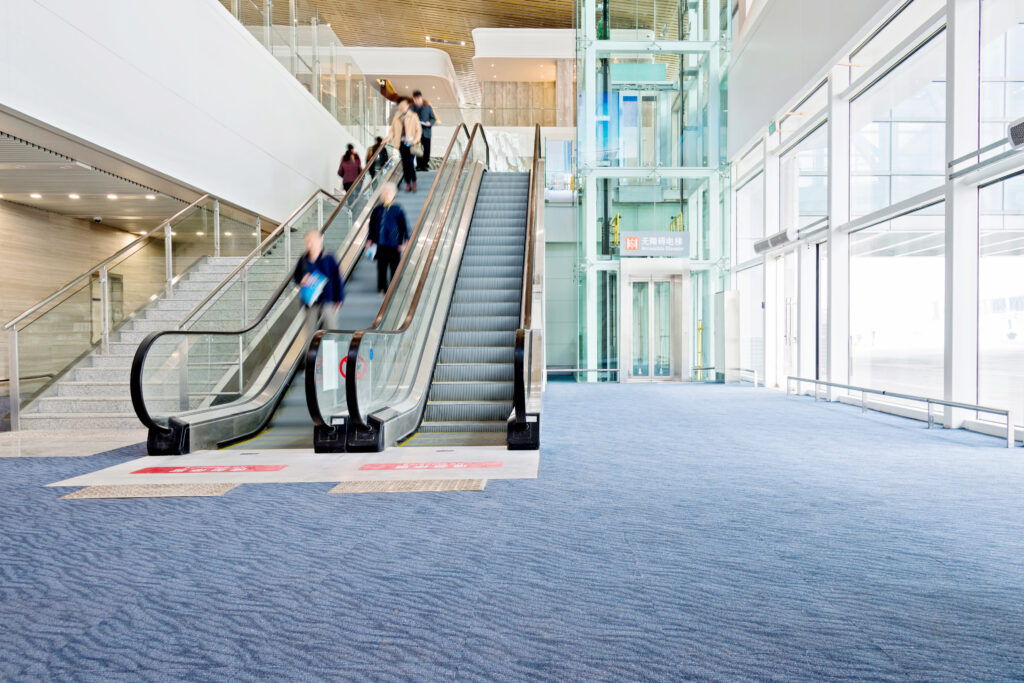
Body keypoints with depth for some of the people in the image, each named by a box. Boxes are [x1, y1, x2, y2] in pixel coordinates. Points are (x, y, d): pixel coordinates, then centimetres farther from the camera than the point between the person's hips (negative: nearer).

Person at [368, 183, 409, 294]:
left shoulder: (397, 210, -2)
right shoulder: (377, 209, 6)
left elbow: (404, 227, -1)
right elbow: (372, 225, 15)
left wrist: (404, 242, -6)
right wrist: (370, 240, 11)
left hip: (394, 244, -3)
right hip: (380, 244, 3)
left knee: (394, 267, 1)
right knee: (381, 267, 4)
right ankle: (382, 288, 15)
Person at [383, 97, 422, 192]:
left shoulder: (413, 116, 4)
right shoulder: (396, 118, 13)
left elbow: (418, 129, 2)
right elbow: (392, 130, 16)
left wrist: (416, 140, -13)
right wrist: (388, 138, 0)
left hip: (410, 143, -3)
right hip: (401, 143, 3)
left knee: (410, 162, -13)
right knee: (404, 164, 3)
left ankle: (414, 182, 2)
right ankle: (408, 183, 11)